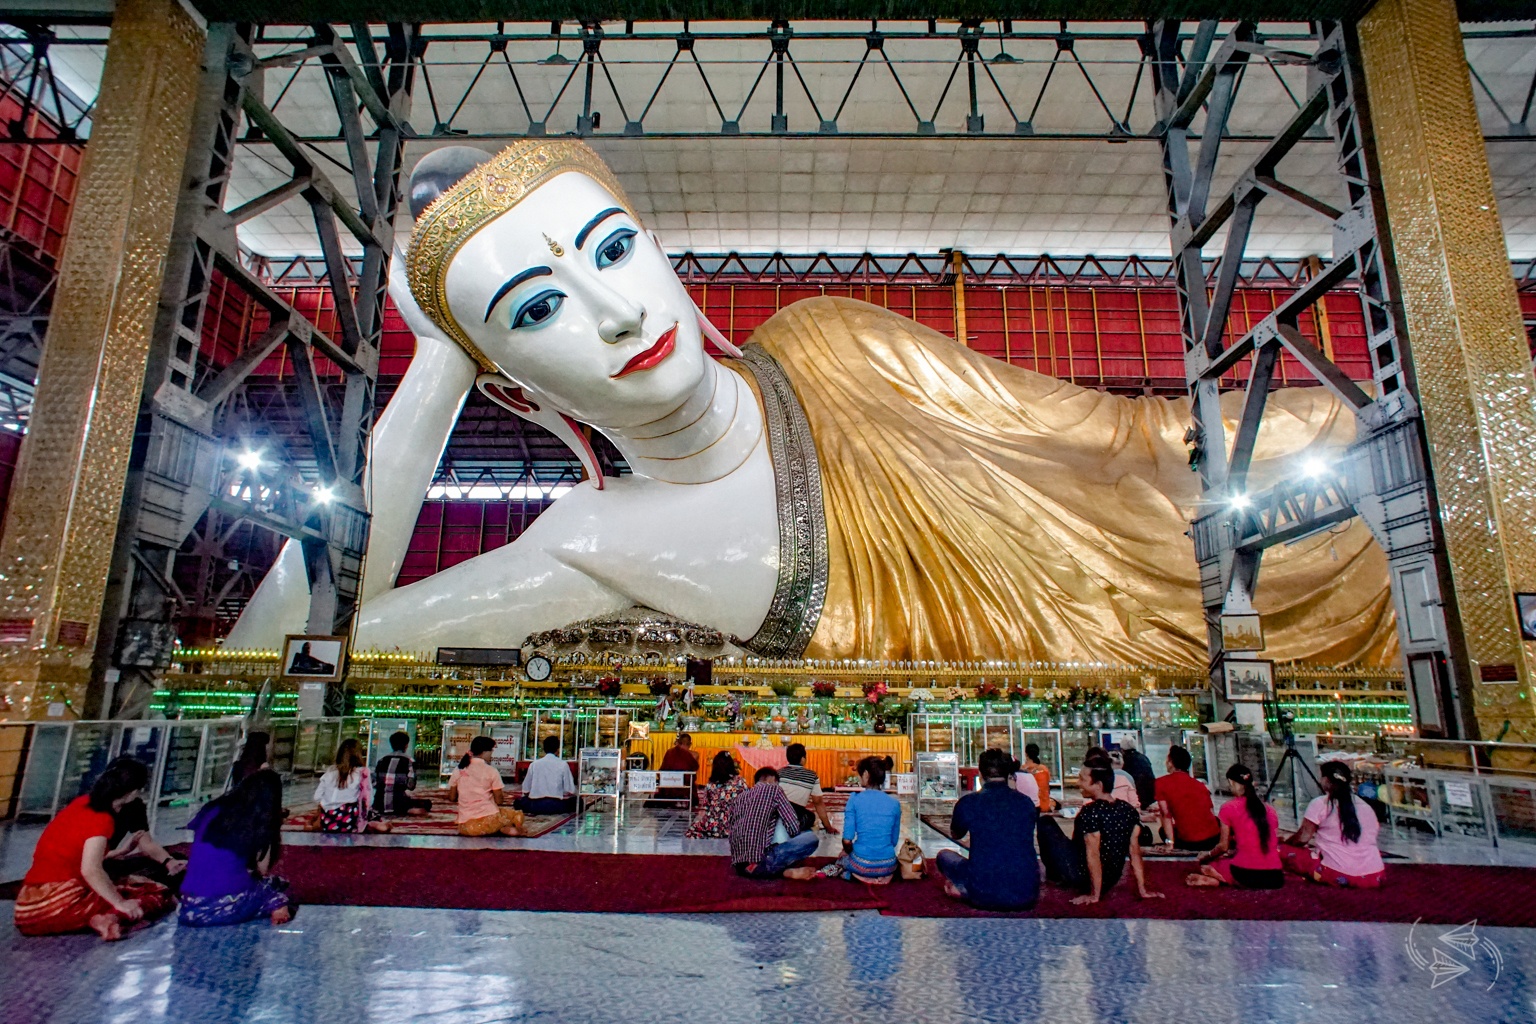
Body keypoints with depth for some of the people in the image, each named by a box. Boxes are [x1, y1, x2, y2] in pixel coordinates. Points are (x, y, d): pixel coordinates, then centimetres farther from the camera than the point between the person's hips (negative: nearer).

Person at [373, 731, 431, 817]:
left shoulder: (382, 760, 9)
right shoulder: (409, 760, -4)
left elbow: (374, 783, 10)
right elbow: (411, 786, -6)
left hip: (380, 805, 6)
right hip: (398, 805, -6)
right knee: (427, 804, 10)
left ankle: (375, 811, 10)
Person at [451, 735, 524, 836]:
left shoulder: (459, 771, 6)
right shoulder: (491, 772, -3)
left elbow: (452, 797, 14)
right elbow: (499, 800, -1)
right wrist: (501, 795, 21)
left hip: (465, 827, 3)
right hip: (489, 820, -3)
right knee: (518, 815, 22)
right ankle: (504, 829, -9)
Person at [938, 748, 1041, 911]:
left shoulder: (968, 802, -6)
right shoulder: (1026, 802, 2)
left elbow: (956, 835, 18)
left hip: (984, 898, -2)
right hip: (1027, 898, 3)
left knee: (944, 855, 22)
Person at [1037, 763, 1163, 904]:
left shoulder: (1090, 812, -27)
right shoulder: (1130, 811, -6)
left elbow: (1093, 855, -24)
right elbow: (1134, 850, -2)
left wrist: (1094, 895, -15)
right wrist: (1142, 890, 5)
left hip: (1081, 878, -7)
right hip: (1111, 881, 7)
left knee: (1045, 823, 5)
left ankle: (1053, 873, 17)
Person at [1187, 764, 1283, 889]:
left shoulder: (1229, 807, -1)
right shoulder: (1269, 809, 12)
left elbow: (1223, 846, 3)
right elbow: (1275, 844, 19)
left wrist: (1207, 855, 25)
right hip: (1275, 877, 3)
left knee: (1206, 865, 26)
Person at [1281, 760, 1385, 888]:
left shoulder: (1320, 804, -4)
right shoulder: (1366, 806, 12)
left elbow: (1303, 838, -4)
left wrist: (1284, 843, 17)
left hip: (1339, 875, -6)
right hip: (1374, 877, 6)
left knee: (1283, 851, 5)